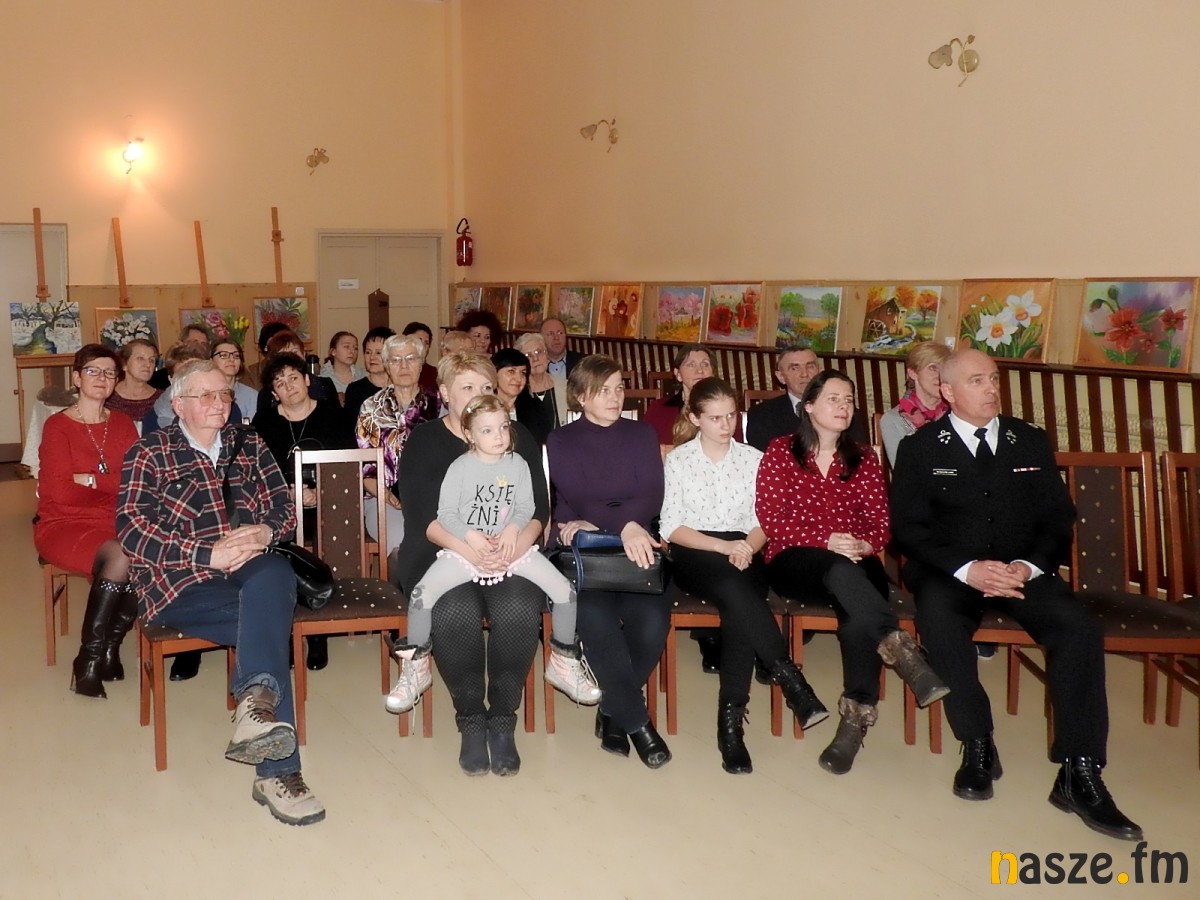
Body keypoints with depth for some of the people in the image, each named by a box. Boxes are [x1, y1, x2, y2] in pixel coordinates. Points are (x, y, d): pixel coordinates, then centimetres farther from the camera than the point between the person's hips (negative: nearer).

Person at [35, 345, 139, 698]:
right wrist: (112, 484, -5)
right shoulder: (58, 426, -1)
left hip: (114, 524, 4)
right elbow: (60, 493, -11)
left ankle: (110, 646, -7)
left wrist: (89, 479, -10)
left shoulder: (123, 424, 12)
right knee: (121, 555, -34)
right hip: (63, 525, -4)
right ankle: (89, 660, -18)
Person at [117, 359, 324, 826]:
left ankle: (257, 700, -48)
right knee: (270, 621, -30)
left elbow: (285, 503, 14)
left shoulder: (249, 446, 19)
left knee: (275, 575, -35)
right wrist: (209, 554, -19)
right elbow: (131, 529, -6)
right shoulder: (149, 454, 7)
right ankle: (278, 770, -33)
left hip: (250, 567, 3)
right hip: (179, 581, -3)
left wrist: (265, 531, -12)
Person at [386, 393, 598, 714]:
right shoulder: (460, 467, -3)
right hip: (464, 549, -2)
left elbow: (526, 507, 3)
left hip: (511, 546, 2)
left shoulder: (517, 464, 5)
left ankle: (564, 664, 10)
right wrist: (470, 537, -19)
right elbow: (445, 513, -5)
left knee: (565, 591, -11)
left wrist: (513, 528, -17)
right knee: (422, 594, -23)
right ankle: (416, 667, 0)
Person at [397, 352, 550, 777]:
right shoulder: (424, 441, 9)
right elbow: (420, 514, -5)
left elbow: (540, 506, 5)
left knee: (519, 612, -31)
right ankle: (470, 718, -11)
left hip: (511, 554, 1)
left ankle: (502, 720, -13)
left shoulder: (518, 437, 14)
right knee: (455, 614, -33)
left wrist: (520, 542, -18)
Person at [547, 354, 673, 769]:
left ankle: (614, 709, 0)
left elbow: (652, 498, -3)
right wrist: (625, 524, -22)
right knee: (596, 620, -32)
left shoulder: (642, 434, 11)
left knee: (652, 622, -27)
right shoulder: (560, 441, 8)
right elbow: (577, 502, -6)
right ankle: (636, 721, -14)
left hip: (635, 548, 2)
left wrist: (596, 523, -19)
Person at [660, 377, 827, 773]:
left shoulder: (753, 458, 11)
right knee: (735, 589, -36)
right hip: (694, 556, -1)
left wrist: (747, 547, -15)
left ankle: (731, 718, -27)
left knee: (738, 606, -33)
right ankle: (790, 680, -30)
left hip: (744, 553, 2)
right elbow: (672, 528, -2)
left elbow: (762, 522, 8)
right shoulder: (678, 459, 6)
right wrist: (724, 547, -14)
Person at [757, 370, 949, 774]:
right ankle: (902, 650, -46)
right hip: (794, 561, -2)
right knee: (839, 568, -39)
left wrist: (863, 546, -18)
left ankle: (855, 720, -28)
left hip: (855, 563, 3)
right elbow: (769, 516, -4)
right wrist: (827, 541, -18)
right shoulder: (780, 451, 6)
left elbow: (880, 523, 7)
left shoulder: (863, 458, 16)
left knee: (859, 620, -32)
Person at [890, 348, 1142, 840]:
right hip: (950, 572, -2)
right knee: (938, 618, -35)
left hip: (1023, 570, 3)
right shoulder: (920, 448, 4)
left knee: (1079, 627, -25)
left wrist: (1029, 566, -12)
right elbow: (908, 526, -3)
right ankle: (977, 745, -18)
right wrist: (966, 569, -19)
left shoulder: (1030, 441, 13)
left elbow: (1058, 518, 9)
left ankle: (1078, 773, -19)